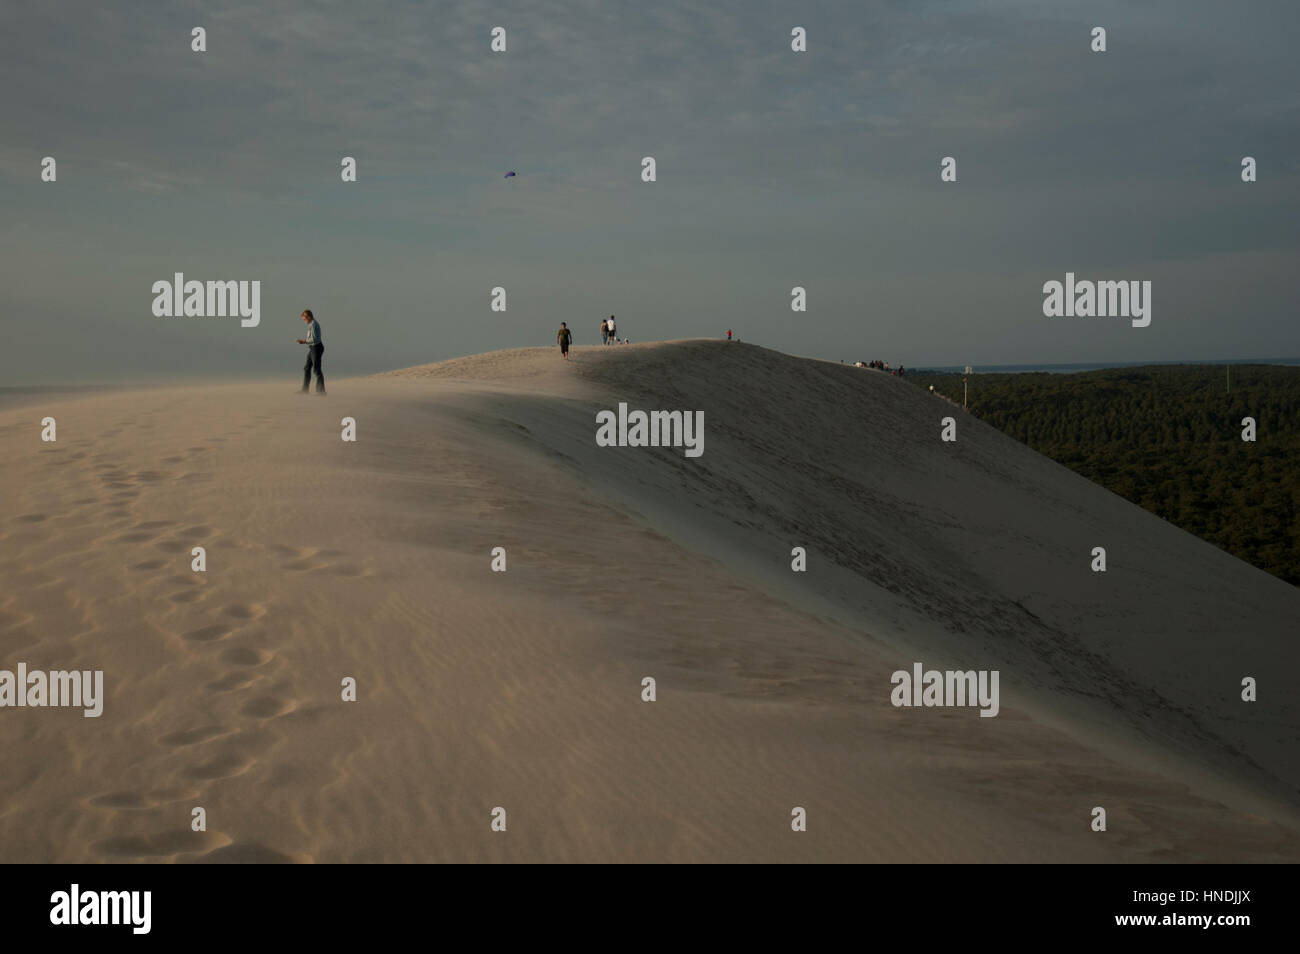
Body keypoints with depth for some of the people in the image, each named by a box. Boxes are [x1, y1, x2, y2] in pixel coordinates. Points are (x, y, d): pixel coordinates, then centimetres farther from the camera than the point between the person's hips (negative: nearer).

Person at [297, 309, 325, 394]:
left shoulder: (313, 325, -17)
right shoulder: (312, 324, 15)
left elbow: (314, 339, -23)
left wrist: (305, 341, -12)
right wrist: (304, 341, 10)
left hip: (316, 348, -11)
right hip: (313, 348, 11)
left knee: (317, 369, -6)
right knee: (307, 368, 14)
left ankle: (321, 390, -2)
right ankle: (304, 389, 20)